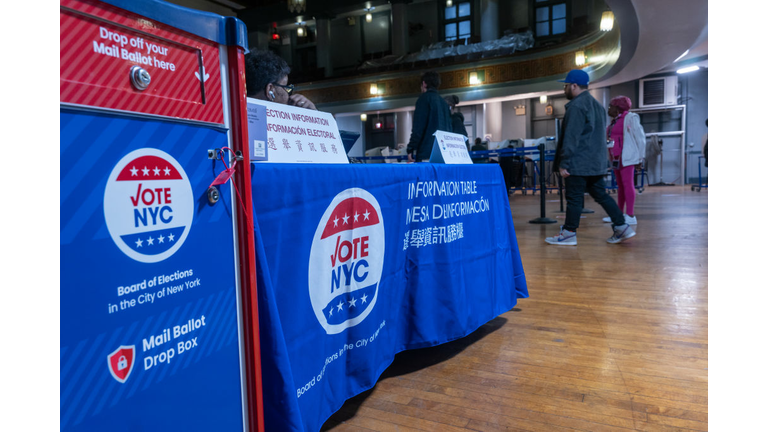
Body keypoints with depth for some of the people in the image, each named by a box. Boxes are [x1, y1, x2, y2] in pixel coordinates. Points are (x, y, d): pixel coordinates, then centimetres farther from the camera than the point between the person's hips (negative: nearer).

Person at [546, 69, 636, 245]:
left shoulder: (576, 107, -14)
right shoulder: (596, 105, 18)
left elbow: (571, 138, -19)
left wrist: (563, 163, -17)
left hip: (578, 164, -10)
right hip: (596, 162, 10)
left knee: (574, 198, -2)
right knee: (601, 195, 14)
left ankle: (569, 234, 6)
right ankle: (622, 227, 14)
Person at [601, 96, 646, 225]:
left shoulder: (630, 118, -6)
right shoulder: (614, 121, 18)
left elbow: (640, 137, -8)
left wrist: (640, 157, -11)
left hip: (626, 157, -8)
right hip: (616, 158, 8)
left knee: (627, 184, -10)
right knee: (620, 185, 11)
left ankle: (630, 216, -11)